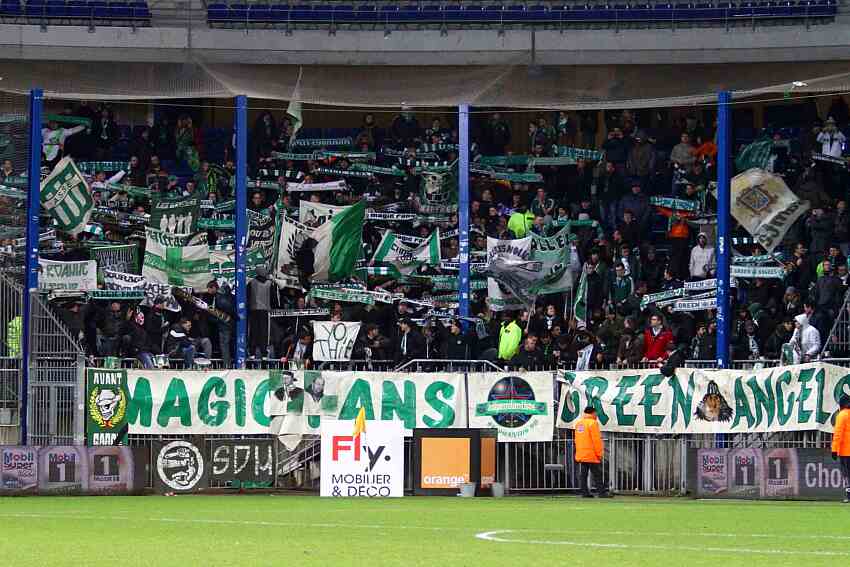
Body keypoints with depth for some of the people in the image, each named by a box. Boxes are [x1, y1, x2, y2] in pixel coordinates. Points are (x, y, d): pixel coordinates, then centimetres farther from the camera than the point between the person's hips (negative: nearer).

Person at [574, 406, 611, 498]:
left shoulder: (578, 423, 13)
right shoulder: (592, 423, -12)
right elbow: (596, 440, -15)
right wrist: (599, 453, -10)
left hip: (581, 455, 7)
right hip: (591, 454, -7)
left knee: (583, 475, 8)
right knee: (597, 475, -4)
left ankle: (584, 492, 6)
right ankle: (602, 492, -5)